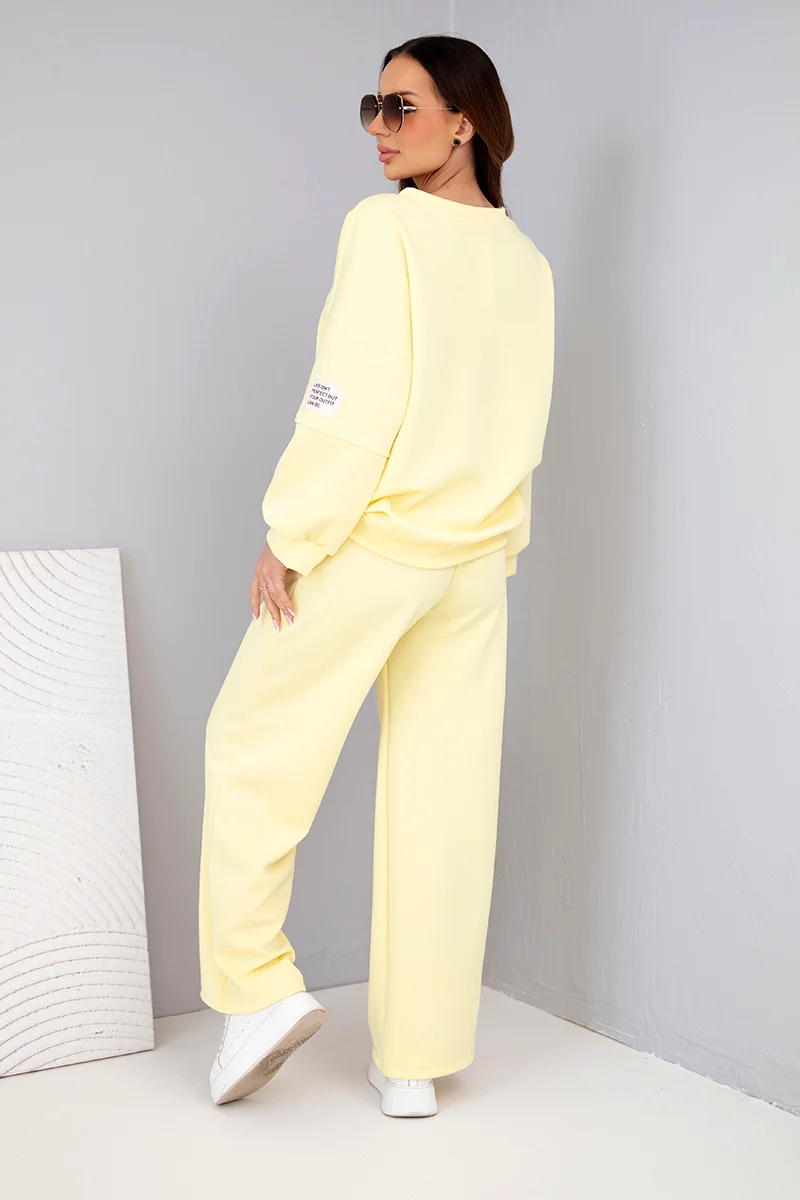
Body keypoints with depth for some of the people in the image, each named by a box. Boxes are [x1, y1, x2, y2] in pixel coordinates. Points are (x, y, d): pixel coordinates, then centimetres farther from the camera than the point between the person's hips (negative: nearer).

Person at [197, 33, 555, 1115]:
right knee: (444, 792, 7)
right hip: (475, 560, 6)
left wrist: (290, 538, -11)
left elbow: (354, 404, -16)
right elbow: (524, 434, 10)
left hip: (368, 538, -6)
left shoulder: (386, 226, -10)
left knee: (255, 745, 11)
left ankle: (256, 983, 7)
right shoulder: (530, 264, 9)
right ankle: (415, 1061, 15)